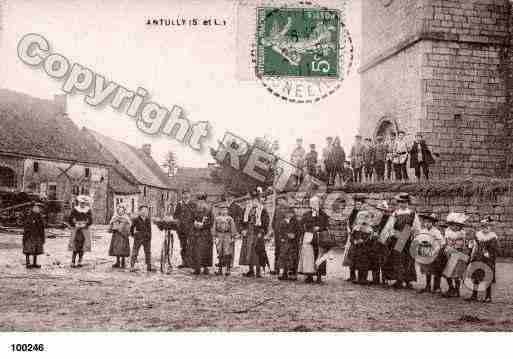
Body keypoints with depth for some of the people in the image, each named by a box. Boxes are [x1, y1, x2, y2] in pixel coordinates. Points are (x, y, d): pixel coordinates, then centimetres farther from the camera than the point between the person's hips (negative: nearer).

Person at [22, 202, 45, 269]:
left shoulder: (40, 217, 10)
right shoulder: (29, 217, -8)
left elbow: (42, 228, 15)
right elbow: (26, 228, -10)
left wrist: (43, 238, 13)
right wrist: (25, 237, -14)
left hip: (38, 237, 6)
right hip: (30, 237, -6)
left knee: (36, 251, 8)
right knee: (28, 251, -3)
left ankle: (34, 263, 14)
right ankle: (27, 263, 2)